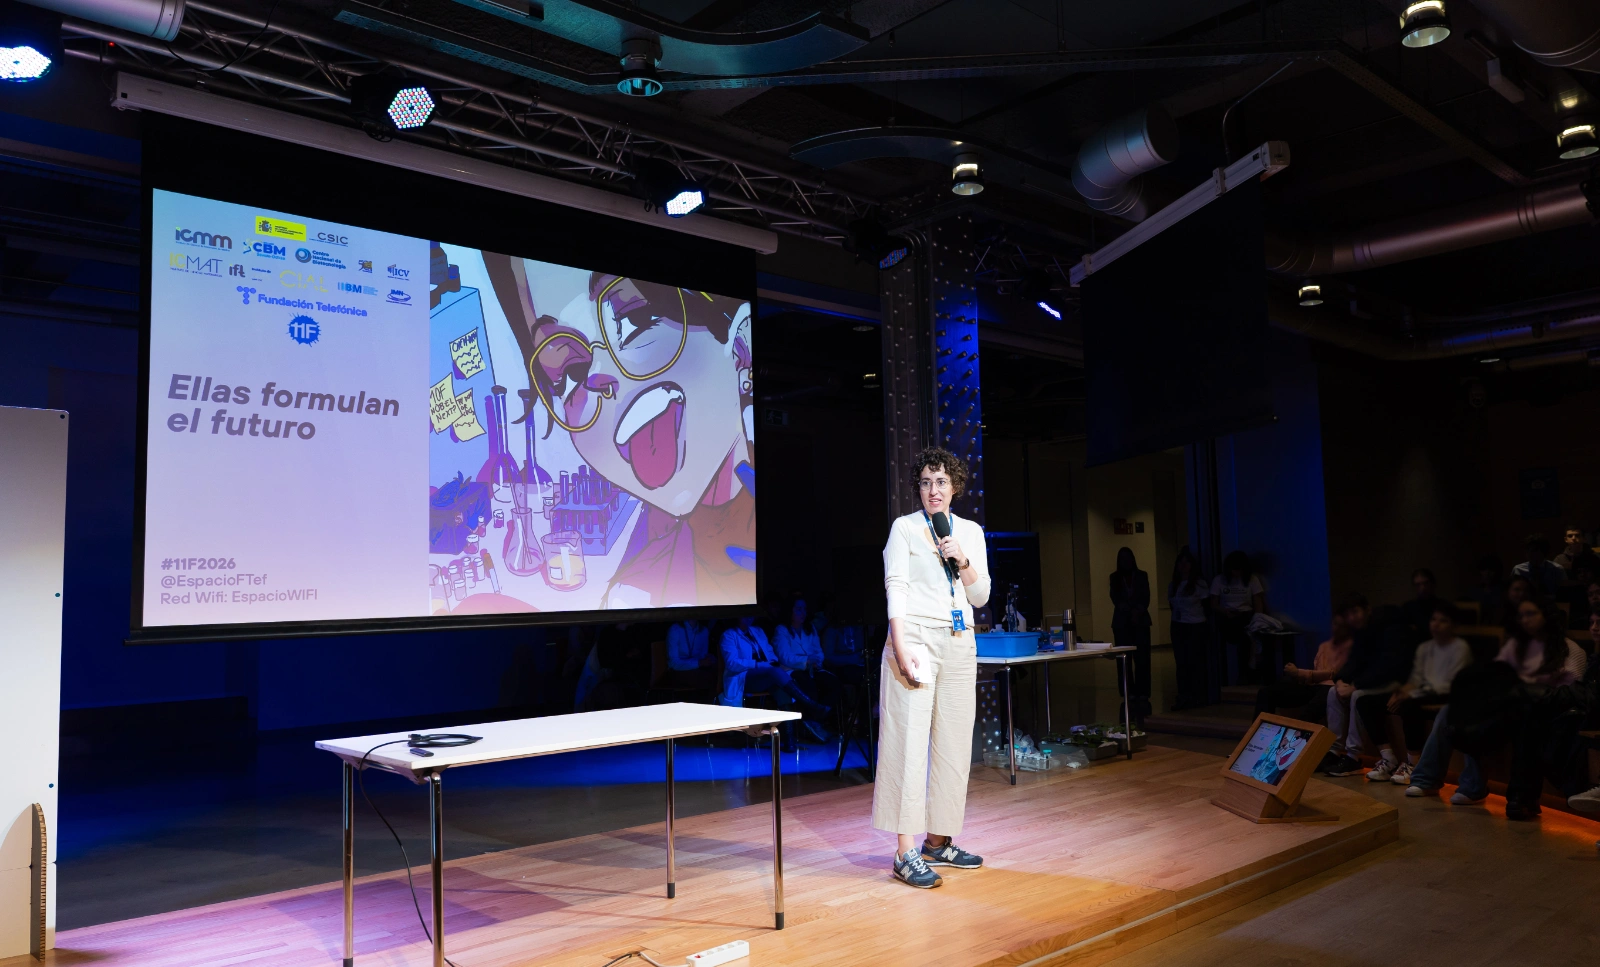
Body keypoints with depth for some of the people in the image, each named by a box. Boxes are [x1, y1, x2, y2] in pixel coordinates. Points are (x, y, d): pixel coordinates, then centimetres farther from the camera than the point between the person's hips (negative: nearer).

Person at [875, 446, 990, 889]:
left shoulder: (971, 531, 14)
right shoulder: (904, 527, 1)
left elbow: (981, 596, 13)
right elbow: (896, 588, -7)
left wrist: (962, 561, -5)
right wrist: (901, 648, -17)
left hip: (959, 643, 5)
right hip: (916, 636, -5)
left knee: (953, 744, 6)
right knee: (910, 741, -8)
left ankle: (938, 842, 17)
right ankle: (906, 852, -6)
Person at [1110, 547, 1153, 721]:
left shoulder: (1142, 576, 9)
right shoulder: (1115, 578, 9)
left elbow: (1146, 598, 2)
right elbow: (1115, 599, -2)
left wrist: (1138, 611, -17)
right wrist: (1130, 611, -18)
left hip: (1141, 621, 0)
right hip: (1122, 623, 0)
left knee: (1142, 659, -7)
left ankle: (1142, 694, -6)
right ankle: (1129, 694, -2)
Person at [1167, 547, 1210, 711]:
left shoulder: (1200, 584, -6)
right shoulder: (1173, 585, 9)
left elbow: (1206, 605, -3)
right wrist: (1178, 615, 6)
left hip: (1196, 627, -5)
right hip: (1178, 627, 5)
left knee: (1195, 662, -2)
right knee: (1181, 662, 5)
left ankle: (1198, 697, 5)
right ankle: (1183, 697, 8)